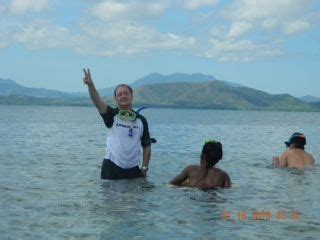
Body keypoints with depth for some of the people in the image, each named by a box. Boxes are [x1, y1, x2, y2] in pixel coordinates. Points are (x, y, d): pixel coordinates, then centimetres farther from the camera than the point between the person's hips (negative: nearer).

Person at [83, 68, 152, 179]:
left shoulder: (141, 120, 5)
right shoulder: (112, 115, 0)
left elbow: (146, 146, 8)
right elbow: (97, 101, -18)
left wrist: (144, 168, 3)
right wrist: (90, 85, -36)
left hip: (133, 170, 2)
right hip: (111, 168, -2)